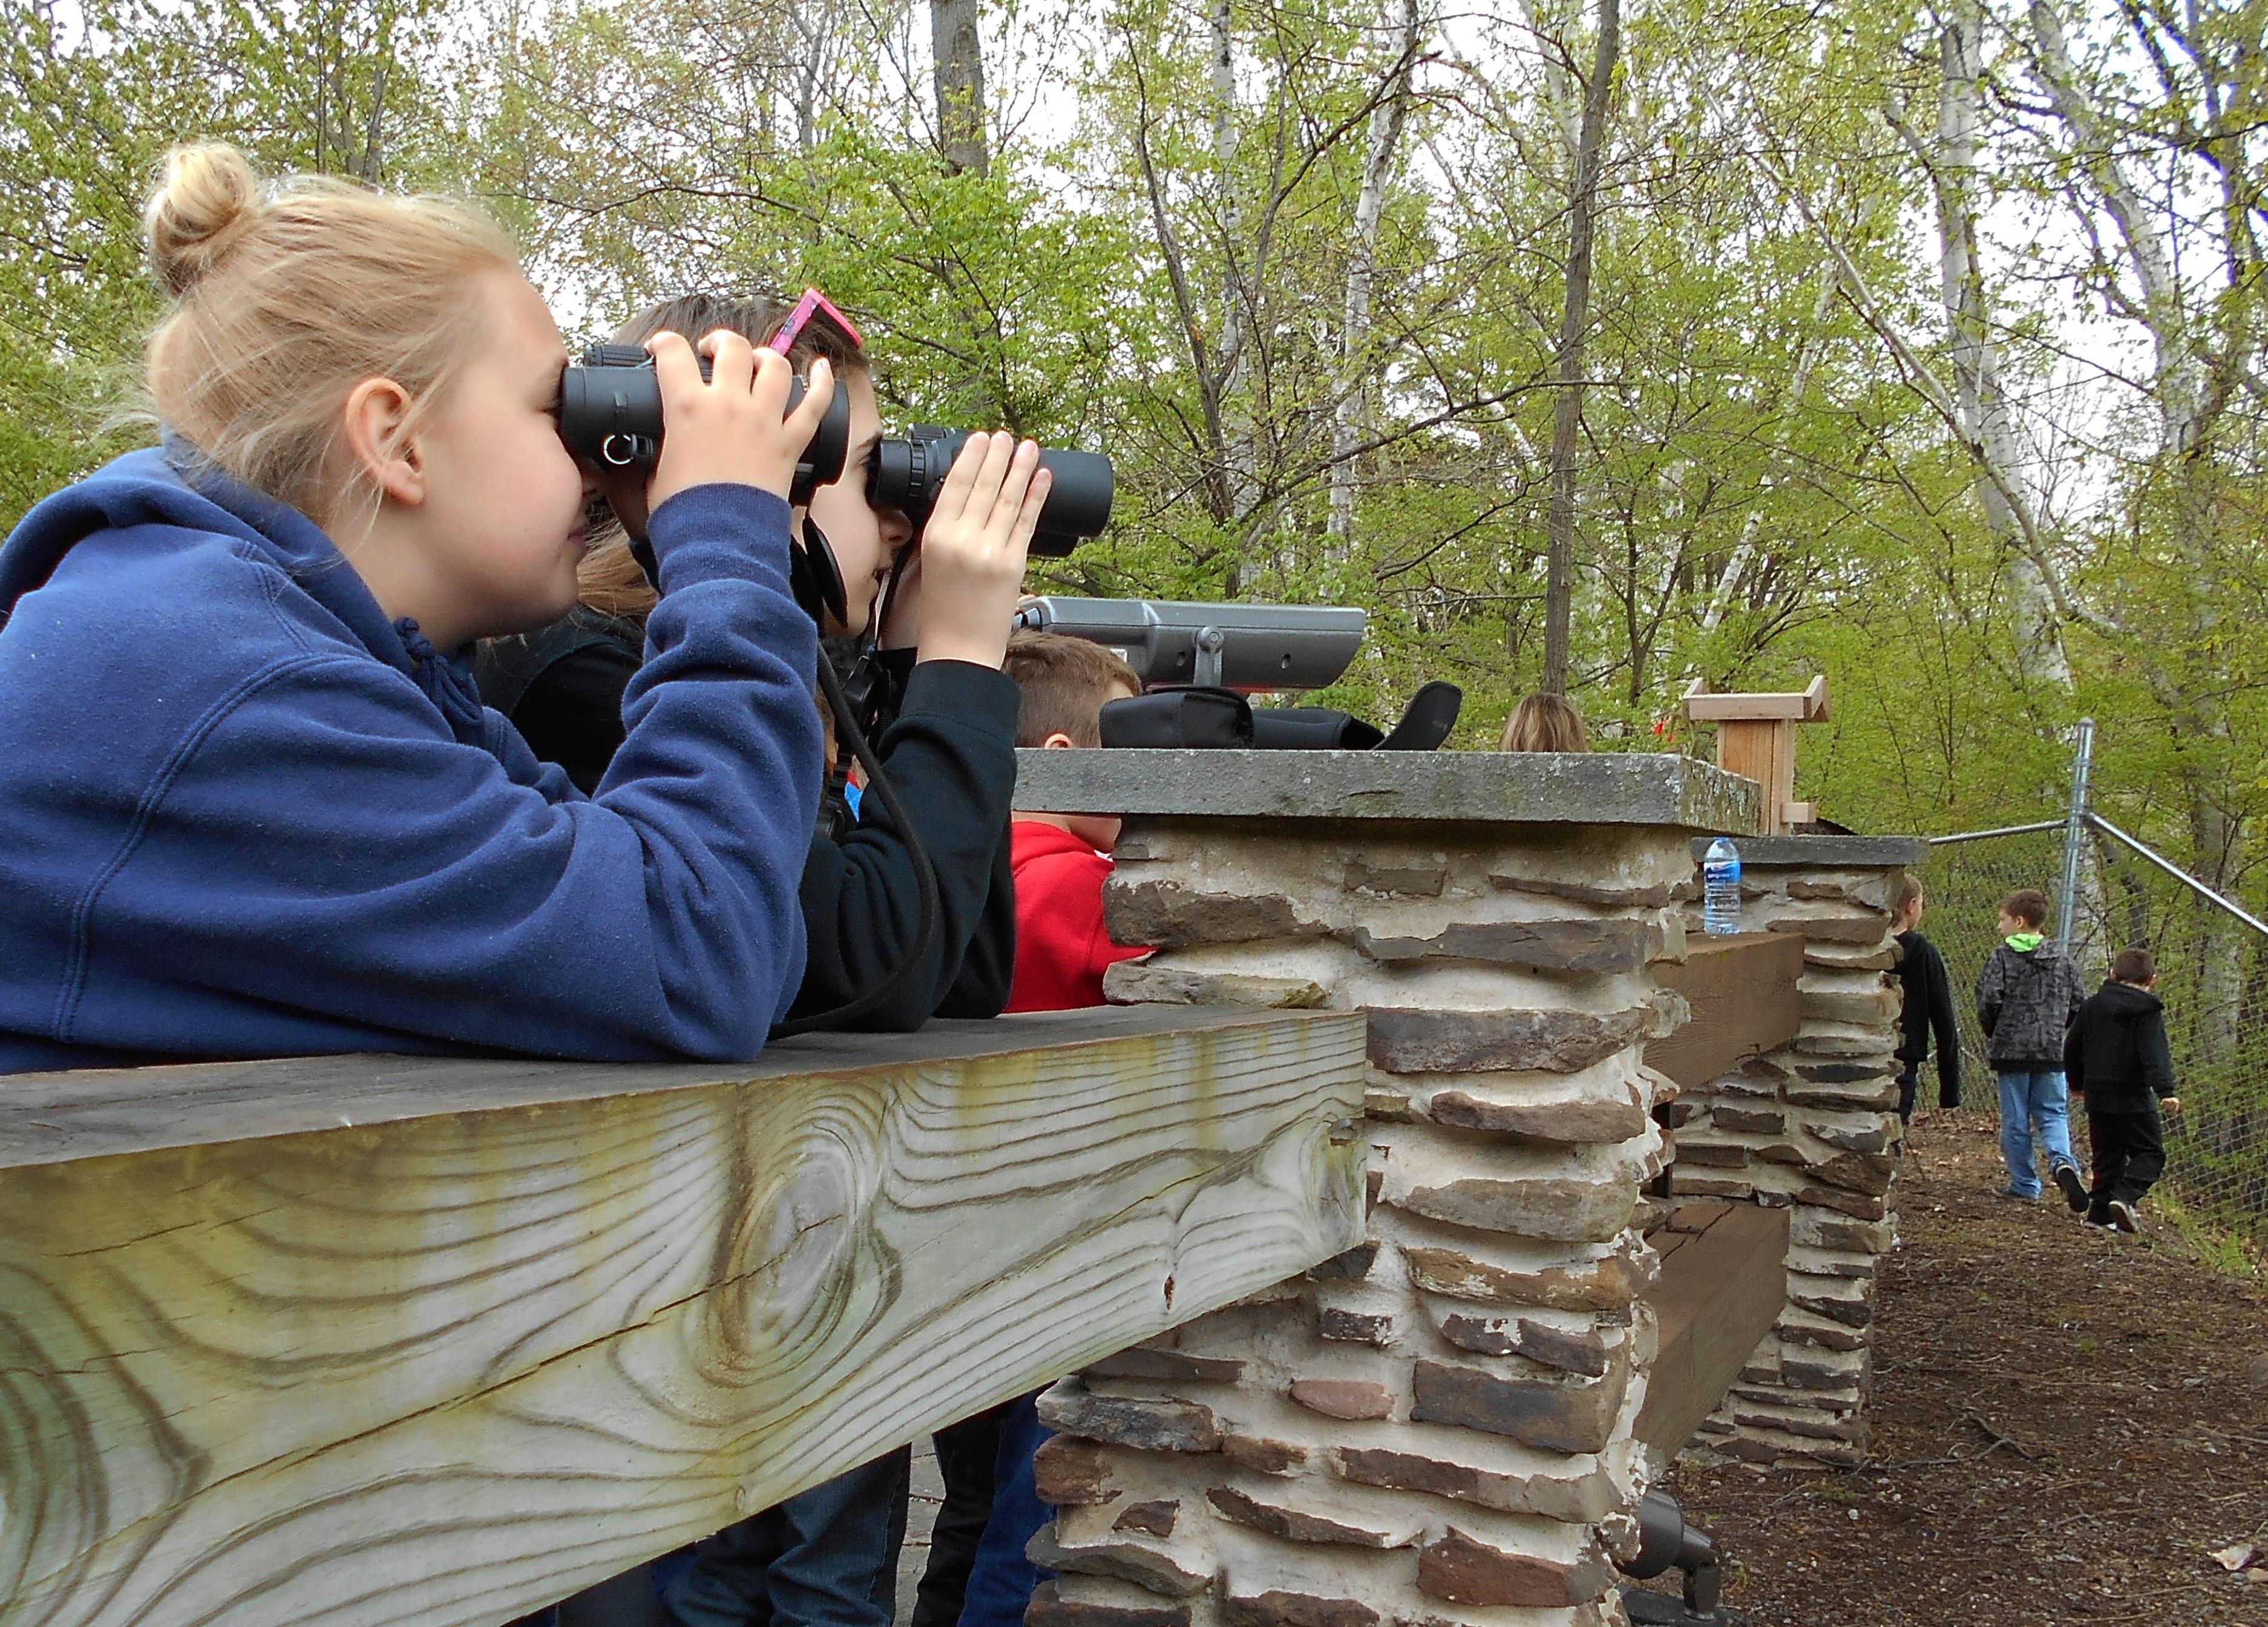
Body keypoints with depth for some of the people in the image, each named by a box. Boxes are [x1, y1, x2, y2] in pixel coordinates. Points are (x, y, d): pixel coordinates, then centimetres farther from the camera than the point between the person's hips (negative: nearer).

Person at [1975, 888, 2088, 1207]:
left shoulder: (2002, 955, -7)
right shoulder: (2061, 957, 7)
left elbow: (1989, 999, -14)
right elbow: (2077, 1004, 9)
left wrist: (1992, 1033, 3)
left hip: (2011, 1049, -3)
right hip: (2052, 1051, 3)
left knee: (2015, 1120, 6)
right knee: (2053, 1113, 10)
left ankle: (2024, 1184, 11)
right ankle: (2063, 1162, -17)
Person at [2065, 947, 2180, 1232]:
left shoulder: (2092, 1005, 10)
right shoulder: (2148, 1012, -7)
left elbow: (2072, 1047, 16)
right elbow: (2155, 1053, -19)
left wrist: (2077, 1082, 29)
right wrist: (2166, 1091, -26)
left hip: (2097, 1094, 6)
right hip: (2132, 1097, -5)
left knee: (2107, 1154, 13)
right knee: (2150, 1152, 2)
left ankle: (2100, 1210, 8)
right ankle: (2125, 1196, -18)